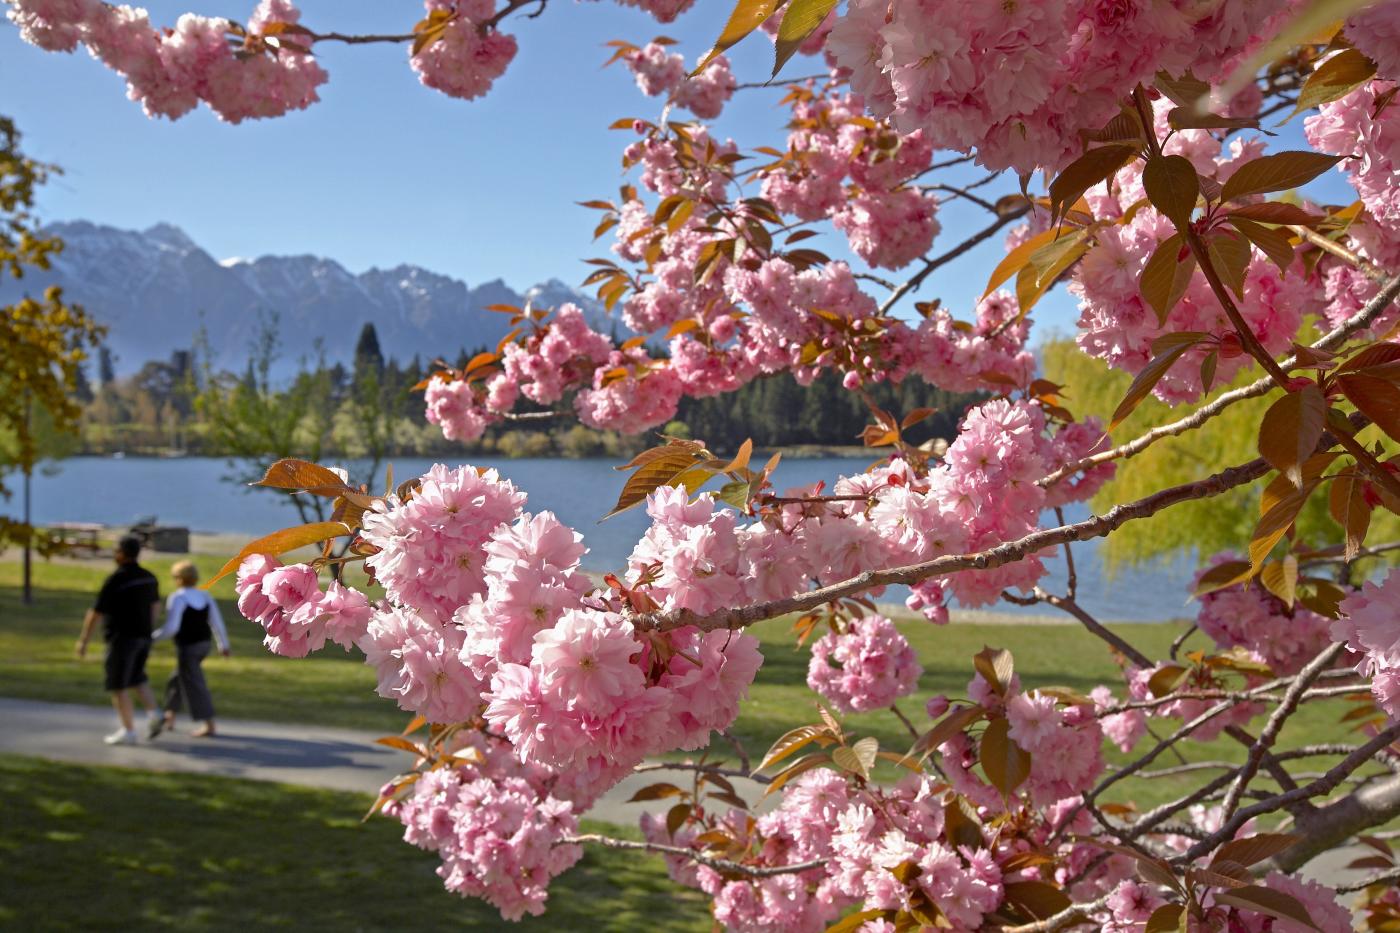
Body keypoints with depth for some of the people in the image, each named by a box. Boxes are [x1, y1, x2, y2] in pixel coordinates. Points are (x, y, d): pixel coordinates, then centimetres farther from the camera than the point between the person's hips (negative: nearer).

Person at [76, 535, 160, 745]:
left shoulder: (115, 580, -18)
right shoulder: (148, 577, 5)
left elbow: (95, 613, -15)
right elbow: (155, 605, 20)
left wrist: (83, 640, -5)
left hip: (122, 637, -7)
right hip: (143, 637, 7)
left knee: (117, 685, 3)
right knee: (137, 678, 21)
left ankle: (128, 731, 4)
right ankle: (153, 716, 4)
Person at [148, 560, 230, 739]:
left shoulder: (177, 598, -16)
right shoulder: (205, 596, 4)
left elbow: (171, 628, -20)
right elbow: (217, 623, 5)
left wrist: (153, 637, -5)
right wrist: (223, 645, 14)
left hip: (187, 648, -8)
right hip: (203, 645, 8)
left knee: (194, 686, -2)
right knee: (177, 679, 22)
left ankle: (209, 725, 0)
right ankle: (169, 718, 31)